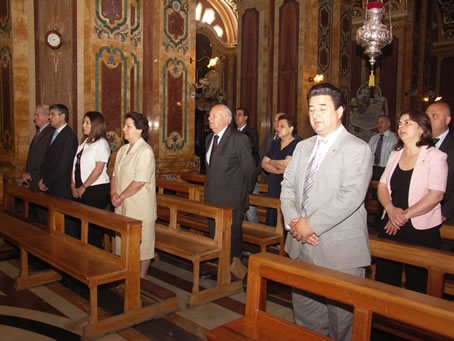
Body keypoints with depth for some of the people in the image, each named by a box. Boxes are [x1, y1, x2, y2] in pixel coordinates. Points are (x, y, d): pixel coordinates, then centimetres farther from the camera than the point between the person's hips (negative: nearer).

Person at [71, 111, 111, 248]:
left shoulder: (101, 143, -8)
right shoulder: (83, 143, 16)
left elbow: (98, 169, -14)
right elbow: (75, 165, 13)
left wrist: (83, 187, -10)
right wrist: (73, 186, 3)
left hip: (96, 189, -7)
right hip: (81, 191, 7)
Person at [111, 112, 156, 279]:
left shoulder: (145, 151, -15)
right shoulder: (123, 150, 12)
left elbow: (139, 182, -20)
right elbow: (115, 175, 14)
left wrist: (121, 197, -12)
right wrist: (114, 194, -3)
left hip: (140, 208, -8)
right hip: (123, 207, 8)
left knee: (142, 244, 3)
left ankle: (141, 278, 17)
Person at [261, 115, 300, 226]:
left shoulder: (297, 144, -6)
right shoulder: (275, 143, 14)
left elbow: (287, 163, -15)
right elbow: (263, 163, 10)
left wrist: (271, 162, 4)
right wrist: (277, 171, -8)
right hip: (273, 187, 6)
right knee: (270, 222, 6)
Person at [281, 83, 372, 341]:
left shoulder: (357, 149, -8)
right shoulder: (303, 147, 14)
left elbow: (350, 197, -19)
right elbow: (288, 186, 10)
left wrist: (311, 224, -18)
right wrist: (293, 221, -7)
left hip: (339, 251, -6)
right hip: (303, 247, 7)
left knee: (341, 317, 6)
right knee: (305, 313, 18)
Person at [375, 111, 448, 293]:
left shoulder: (435, 156, -6)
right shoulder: (396, 154, 10)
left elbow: (436, 195, -15)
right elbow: (382, 186, 7)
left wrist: (405, 215, -16)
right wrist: (391, 209, -11)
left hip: (421, 231, -5)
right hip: (390, 226, 5)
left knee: (416, 284, 7)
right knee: (384, 279, 10)